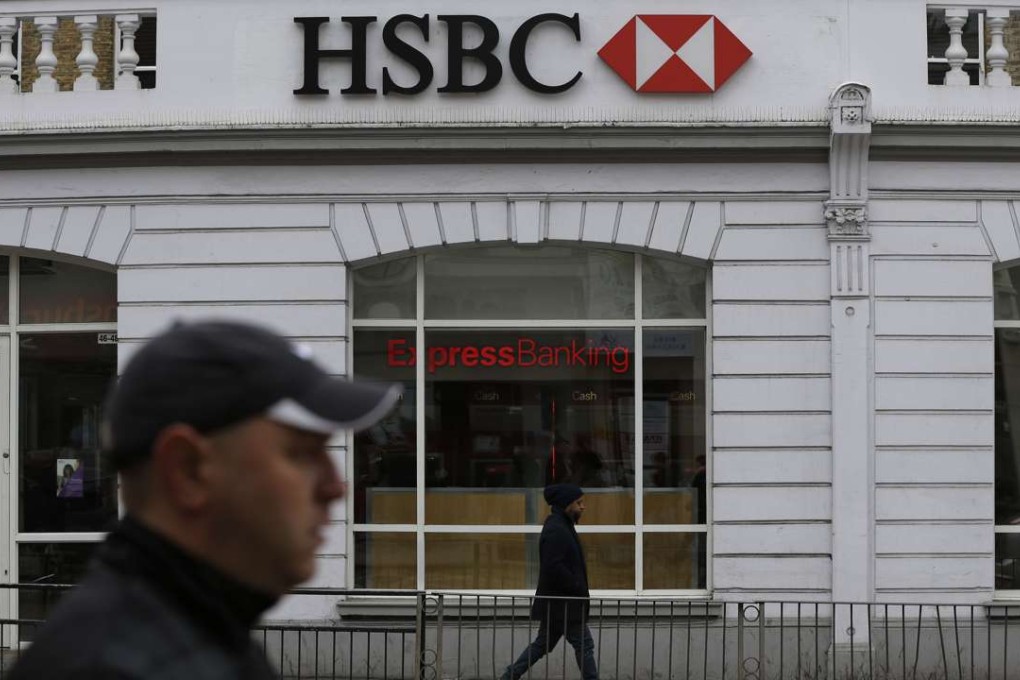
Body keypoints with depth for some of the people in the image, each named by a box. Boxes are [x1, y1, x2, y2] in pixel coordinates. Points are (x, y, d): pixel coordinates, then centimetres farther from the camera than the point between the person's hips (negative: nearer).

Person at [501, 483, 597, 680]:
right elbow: (554, 568, -26)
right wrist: (580, 589, -17)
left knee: (542, 645, 16)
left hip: (554, 603, 10)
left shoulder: (561, 527, 14)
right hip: (562, 604, -10)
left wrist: (580, 589, 13)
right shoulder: (556, 531, -19)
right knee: (584, 645, -2)